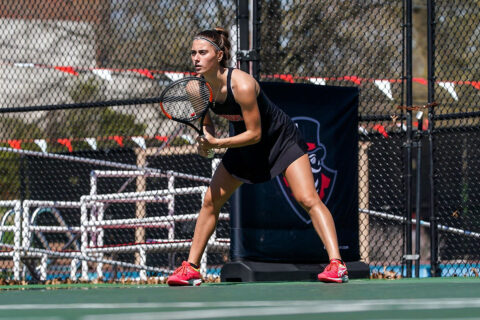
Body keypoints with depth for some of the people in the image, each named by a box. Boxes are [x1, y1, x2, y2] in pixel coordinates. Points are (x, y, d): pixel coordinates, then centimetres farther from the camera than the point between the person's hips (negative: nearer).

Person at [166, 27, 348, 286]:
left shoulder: (242, 85, -33)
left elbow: (254, 134, -27)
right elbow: (207, 123, 5)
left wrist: (217, 144, -31)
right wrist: (205, 141, -16)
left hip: (282, 140, -7)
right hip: (244, 148, 7)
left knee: (307, 199, -20)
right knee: (210, 200, 4)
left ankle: (336, 264, -23)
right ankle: (191, 269, 12)